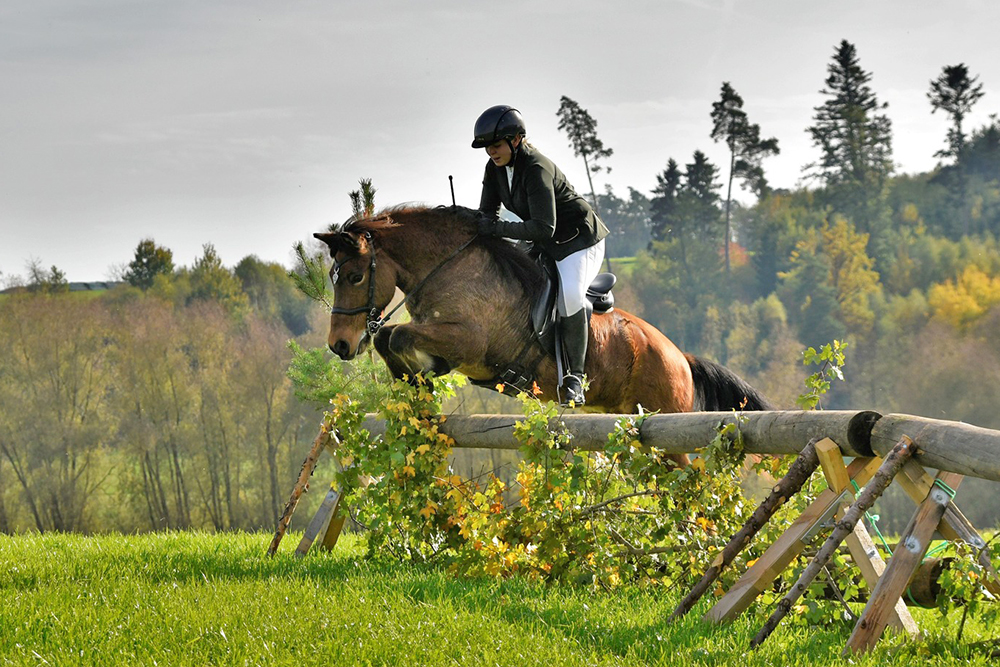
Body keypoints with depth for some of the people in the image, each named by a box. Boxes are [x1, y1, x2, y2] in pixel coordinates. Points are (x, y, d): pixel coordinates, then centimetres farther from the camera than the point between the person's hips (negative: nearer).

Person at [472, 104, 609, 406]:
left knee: (569, 294, -31)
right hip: (547, 245, 10)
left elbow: (544, 228, -35)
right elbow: (489, 212, 5)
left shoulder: (536, 169, -29)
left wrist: (498, 228, -32)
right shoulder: (495, 167, -3)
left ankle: (575, 378, -25)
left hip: (580, 238, -10)